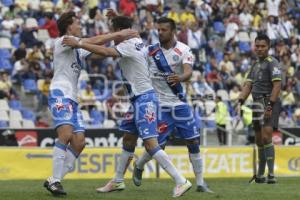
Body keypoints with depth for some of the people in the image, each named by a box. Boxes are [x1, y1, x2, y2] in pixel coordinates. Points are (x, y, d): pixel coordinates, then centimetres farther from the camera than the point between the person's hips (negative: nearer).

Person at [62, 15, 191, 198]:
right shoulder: (137, 42, 11)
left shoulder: (129, 45, -15)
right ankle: (118, 181, 30)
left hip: (144, 99, -10)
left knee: (150, 143, -15)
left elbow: (106, 52, -31)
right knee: (128, 140, 18)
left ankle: (181, 182, -17)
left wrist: (79, 44, -29)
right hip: (140, 98, 10)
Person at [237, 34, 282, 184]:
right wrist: (240, 102, 4)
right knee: (259, 141, 11)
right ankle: (260, 175, 19)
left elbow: (277, 85, -15)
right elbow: (248, 85, 19)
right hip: (257, 104, 8)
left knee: (266, 137, -20)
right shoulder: (256, 65, 20)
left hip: (269, 103, -8)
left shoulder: (272, 63, -6)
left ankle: (271, 174, -23)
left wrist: (270, 105, -23)